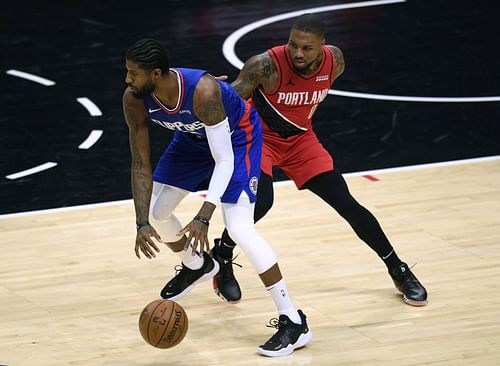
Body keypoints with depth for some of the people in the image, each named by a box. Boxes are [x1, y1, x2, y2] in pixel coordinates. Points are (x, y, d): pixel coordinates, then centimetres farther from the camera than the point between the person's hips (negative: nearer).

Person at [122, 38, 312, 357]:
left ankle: (295, 323, -16)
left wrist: (203, 218, -44)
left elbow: (224, 160, -37)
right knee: (154, 211, 8)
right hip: (194, 136, 7)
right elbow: (141, 165, -18)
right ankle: (196, 265, 43)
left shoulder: (202, 90, -42)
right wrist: (143, 224, -28)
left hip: (238, 135, -7)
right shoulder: (135, 100, -25)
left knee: (239, 227, -20)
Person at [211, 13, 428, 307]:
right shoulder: (266, 65, -32)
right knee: (261, 203, -29)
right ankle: (221, 258, 0)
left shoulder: (334, 60, -17)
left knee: (347, 205, -1)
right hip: (259, 137, -4)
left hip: (300, 139, 4)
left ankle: (399, 271, 15)